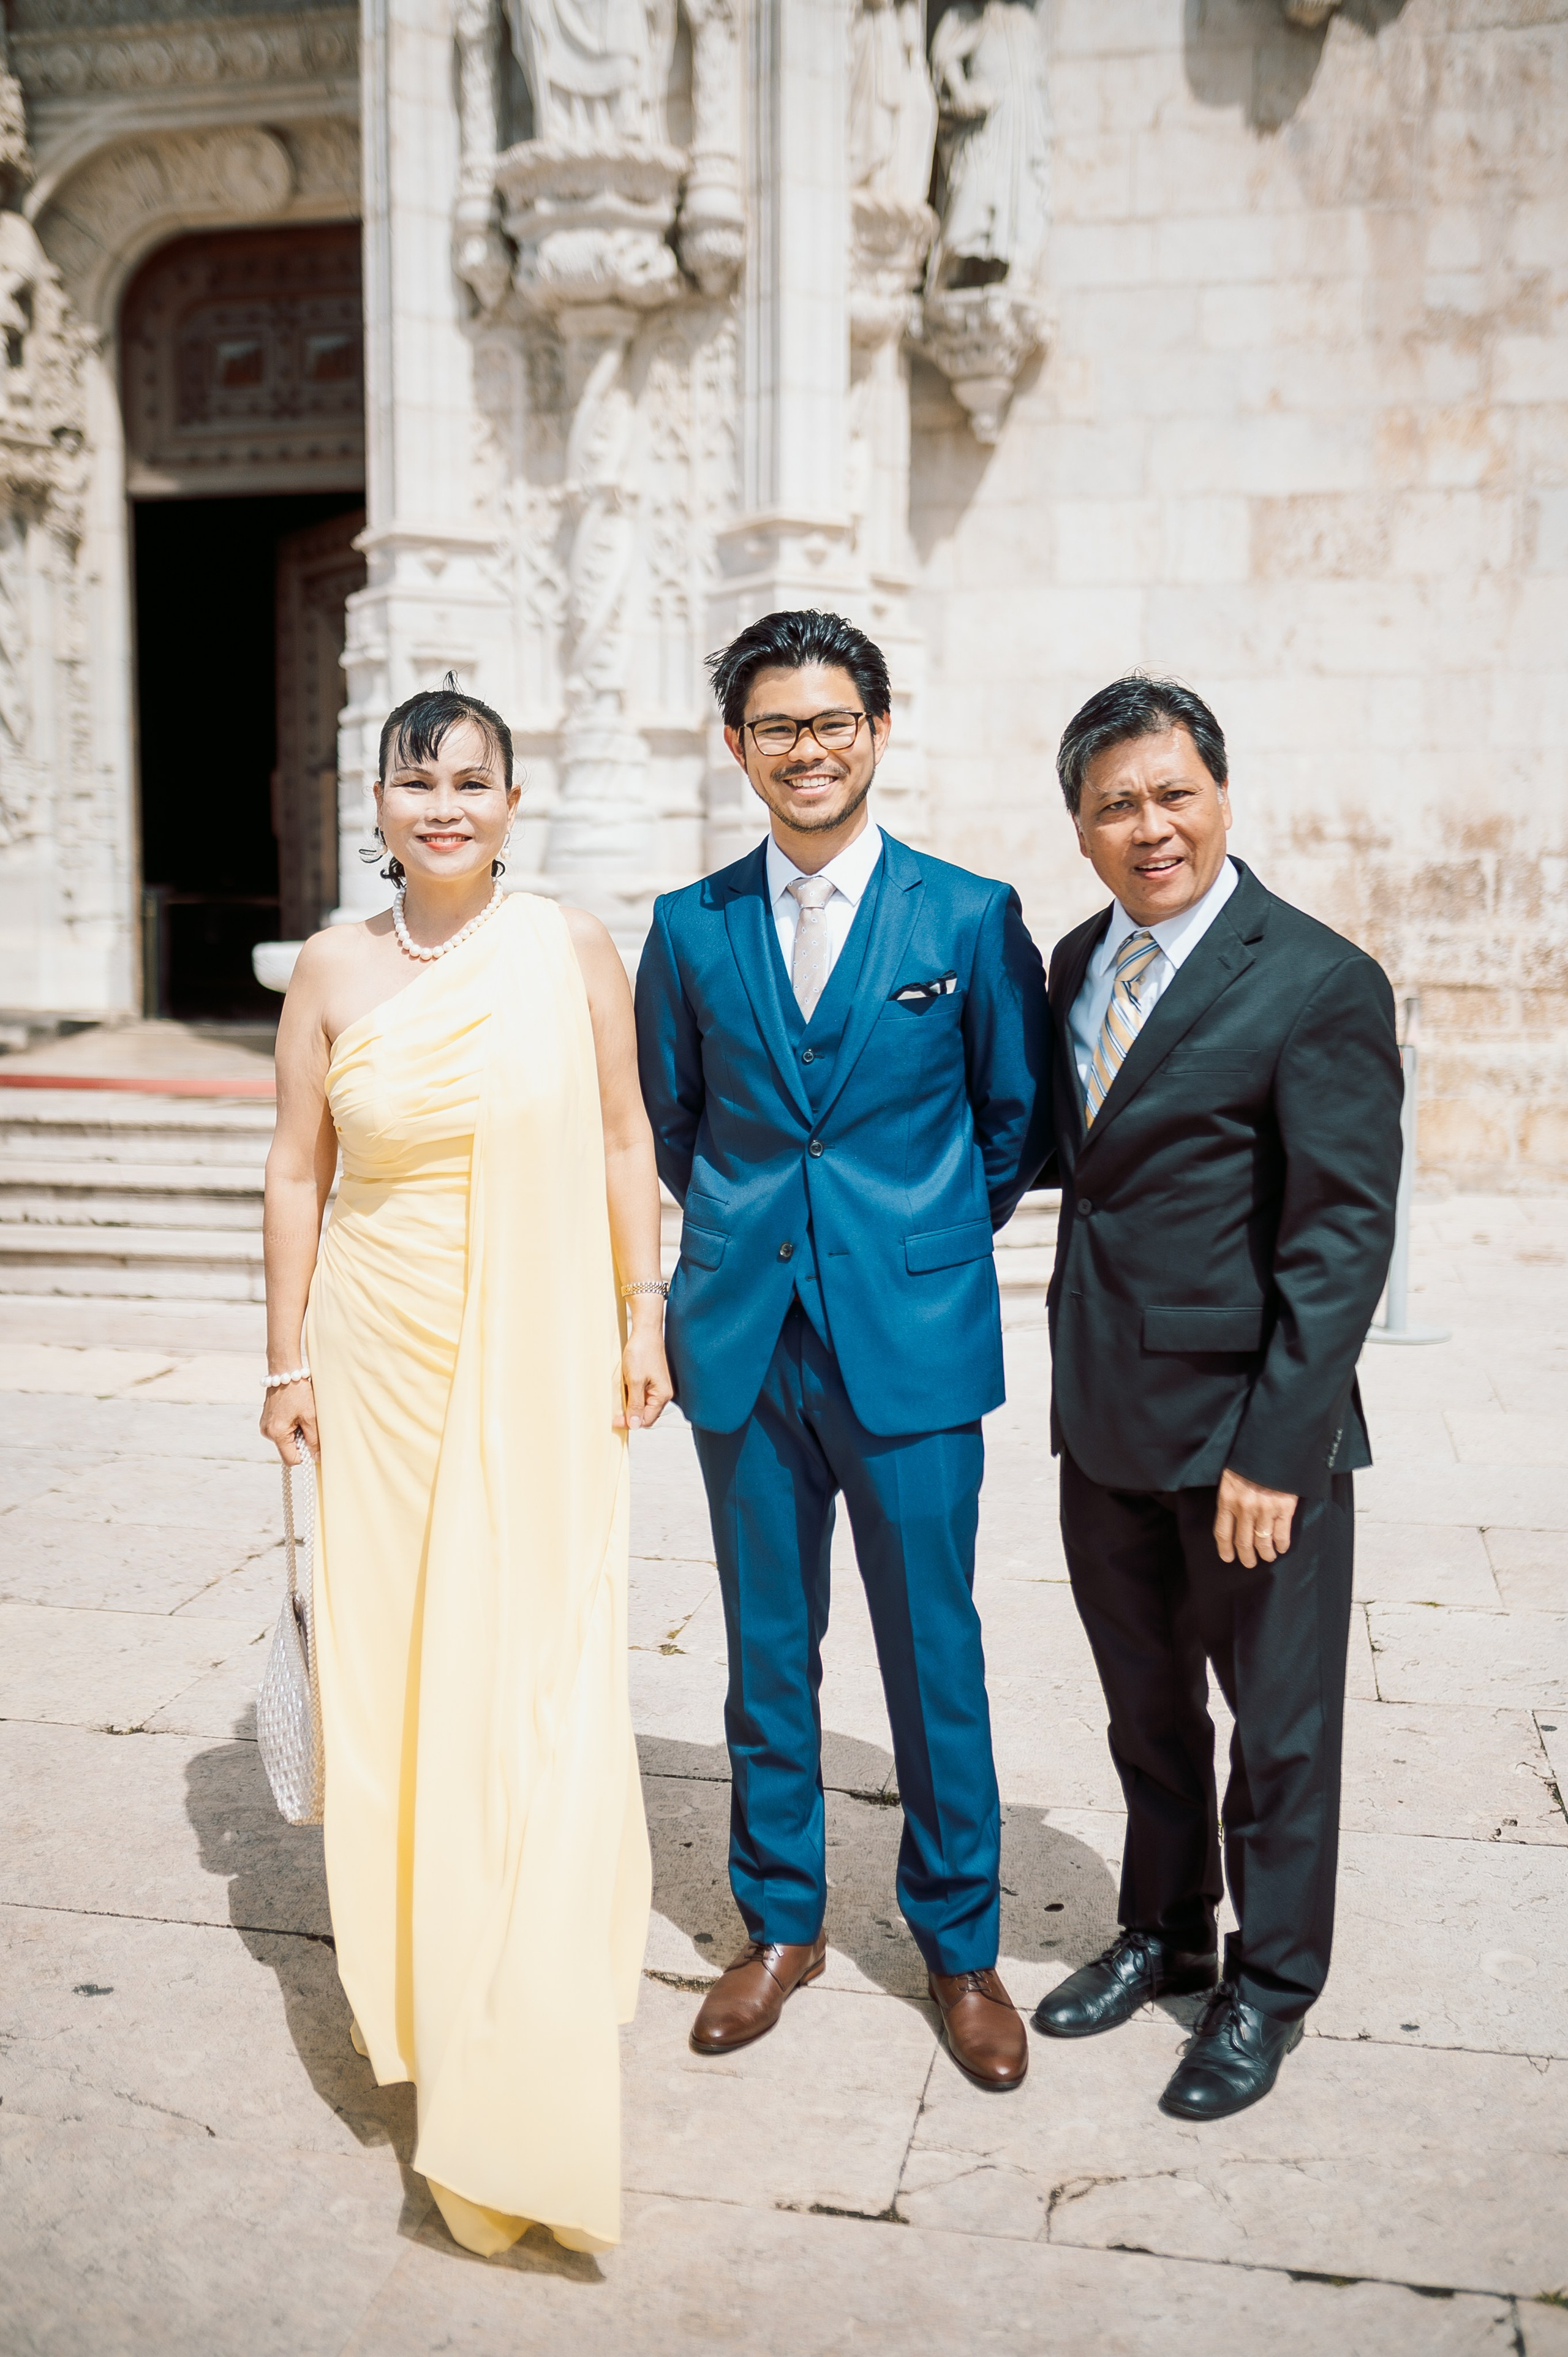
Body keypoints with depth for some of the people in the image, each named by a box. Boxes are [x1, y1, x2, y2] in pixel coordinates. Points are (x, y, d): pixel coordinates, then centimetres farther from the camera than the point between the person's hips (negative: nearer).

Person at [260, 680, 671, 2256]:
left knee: (535, 1666, -1)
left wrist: (643, 1316, 0)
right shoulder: (335, 970, 0)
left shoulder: (575, 954, -3)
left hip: (540, 1359, -1)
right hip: (385, 1356, 2)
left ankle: (526, 2061, 15)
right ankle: (413, 1984, 31)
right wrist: (290, 1356, 4)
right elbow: (296, 1170, 5)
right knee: (389, 1646, 9)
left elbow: (625, 1143, 3)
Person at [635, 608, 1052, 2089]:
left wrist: (925, 1239, 7)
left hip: (911, 1343, -2)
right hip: (746, 1339, 2)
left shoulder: (972, 917, -2)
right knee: (767, 1650, 13)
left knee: (932, 1654, 6)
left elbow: (1019, 1120, 6)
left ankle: (959, 1943, 26)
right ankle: (779, 1922, 32)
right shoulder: (690, 928, 4)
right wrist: (751, 1230, 11)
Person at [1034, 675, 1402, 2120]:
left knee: (1279, 1725, 11)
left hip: (1248, 1427, -6)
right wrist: (1074, 1384, 9)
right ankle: (1163, 1933, 42)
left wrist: (1275, 1449, -19)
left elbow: (1344, 1237, -16)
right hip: (1106, 1421, 6)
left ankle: (1270, 1988, 32)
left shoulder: (1319, 983, -13)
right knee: (1148, 1710, 21)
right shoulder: (1077, 964, 8)